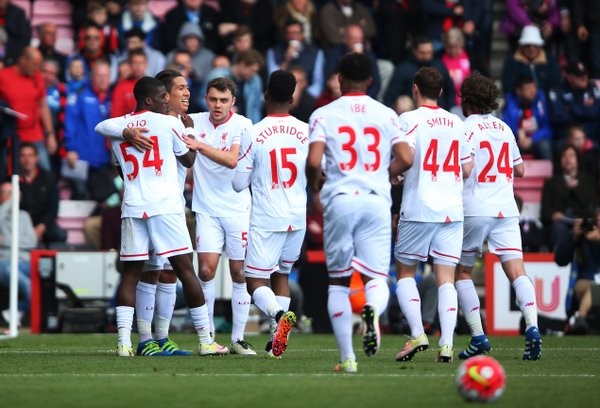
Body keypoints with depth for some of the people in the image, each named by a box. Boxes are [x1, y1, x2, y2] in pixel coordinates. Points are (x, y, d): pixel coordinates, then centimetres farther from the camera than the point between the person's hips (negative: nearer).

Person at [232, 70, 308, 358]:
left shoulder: (253, 134, -10)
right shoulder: (305, 132, -2)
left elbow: (238, 184, -5)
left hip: (266, 218, -4)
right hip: (297, 216, 4)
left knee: (256, 282, -1)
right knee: (282, 274, 20)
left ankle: (279, 315, -30)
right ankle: (276, 340, 15)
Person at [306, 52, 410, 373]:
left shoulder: (324, 115, 1)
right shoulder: (386, 115, 7)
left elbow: (313, 161, -10)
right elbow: (405, 159, 0)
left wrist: (315, 190, 10)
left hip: (339, 201, -1)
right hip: (377, 201, 1)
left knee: (338, 281, 11)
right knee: (376, 278, 3)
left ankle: (347, 358, 9)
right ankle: (373, 310, -34)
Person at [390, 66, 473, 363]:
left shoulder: (409, 119, -5)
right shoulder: (456, 122, 11)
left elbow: (404, 160, -17)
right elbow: (467, 169, 13)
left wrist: (389, 173, 3)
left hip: (418, 209, -4)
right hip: (452, 210, 4)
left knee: (405, 272, 10)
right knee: (446, 278, 2)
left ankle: (417, 333, -6)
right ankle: (446, 344, -9)